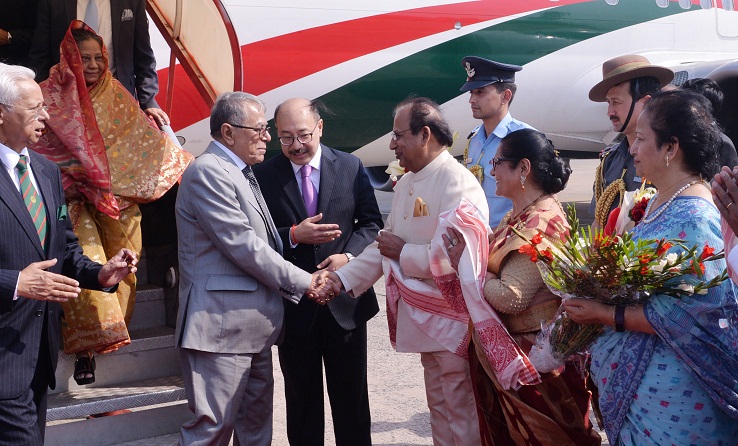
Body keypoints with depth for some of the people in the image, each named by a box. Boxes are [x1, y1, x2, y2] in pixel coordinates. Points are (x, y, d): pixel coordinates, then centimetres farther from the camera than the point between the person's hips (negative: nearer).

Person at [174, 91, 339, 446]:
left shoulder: (242, 173, 18)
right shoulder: (208, 172, -13)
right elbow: (243, 245, -18)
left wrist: (301, 285, 5)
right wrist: (304, 283, -11)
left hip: (253, 327, 10)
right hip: (222, 326, -10)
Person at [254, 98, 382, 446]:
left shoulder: (351, 168, -1)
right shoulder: (264, 176, -4)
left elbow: (371, 222, 3)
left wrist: (349, 255, -14)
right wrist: (294, 235, -22)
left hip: (345, 302, 1)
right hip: (293, 307, 0)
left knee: (351, 394, 13)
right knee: (301, 397, 14)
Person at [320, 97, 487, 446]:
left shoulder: (457, 183, -18)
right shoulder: (406, 184, 12)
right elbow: (384, 246, 14)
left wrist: (403, 252, -16)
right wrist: (342, 278, 2)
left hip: (453, 322, -9)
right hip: (426, 322, 9)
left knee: (463, 417, 1)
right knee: (439, 408, 18)